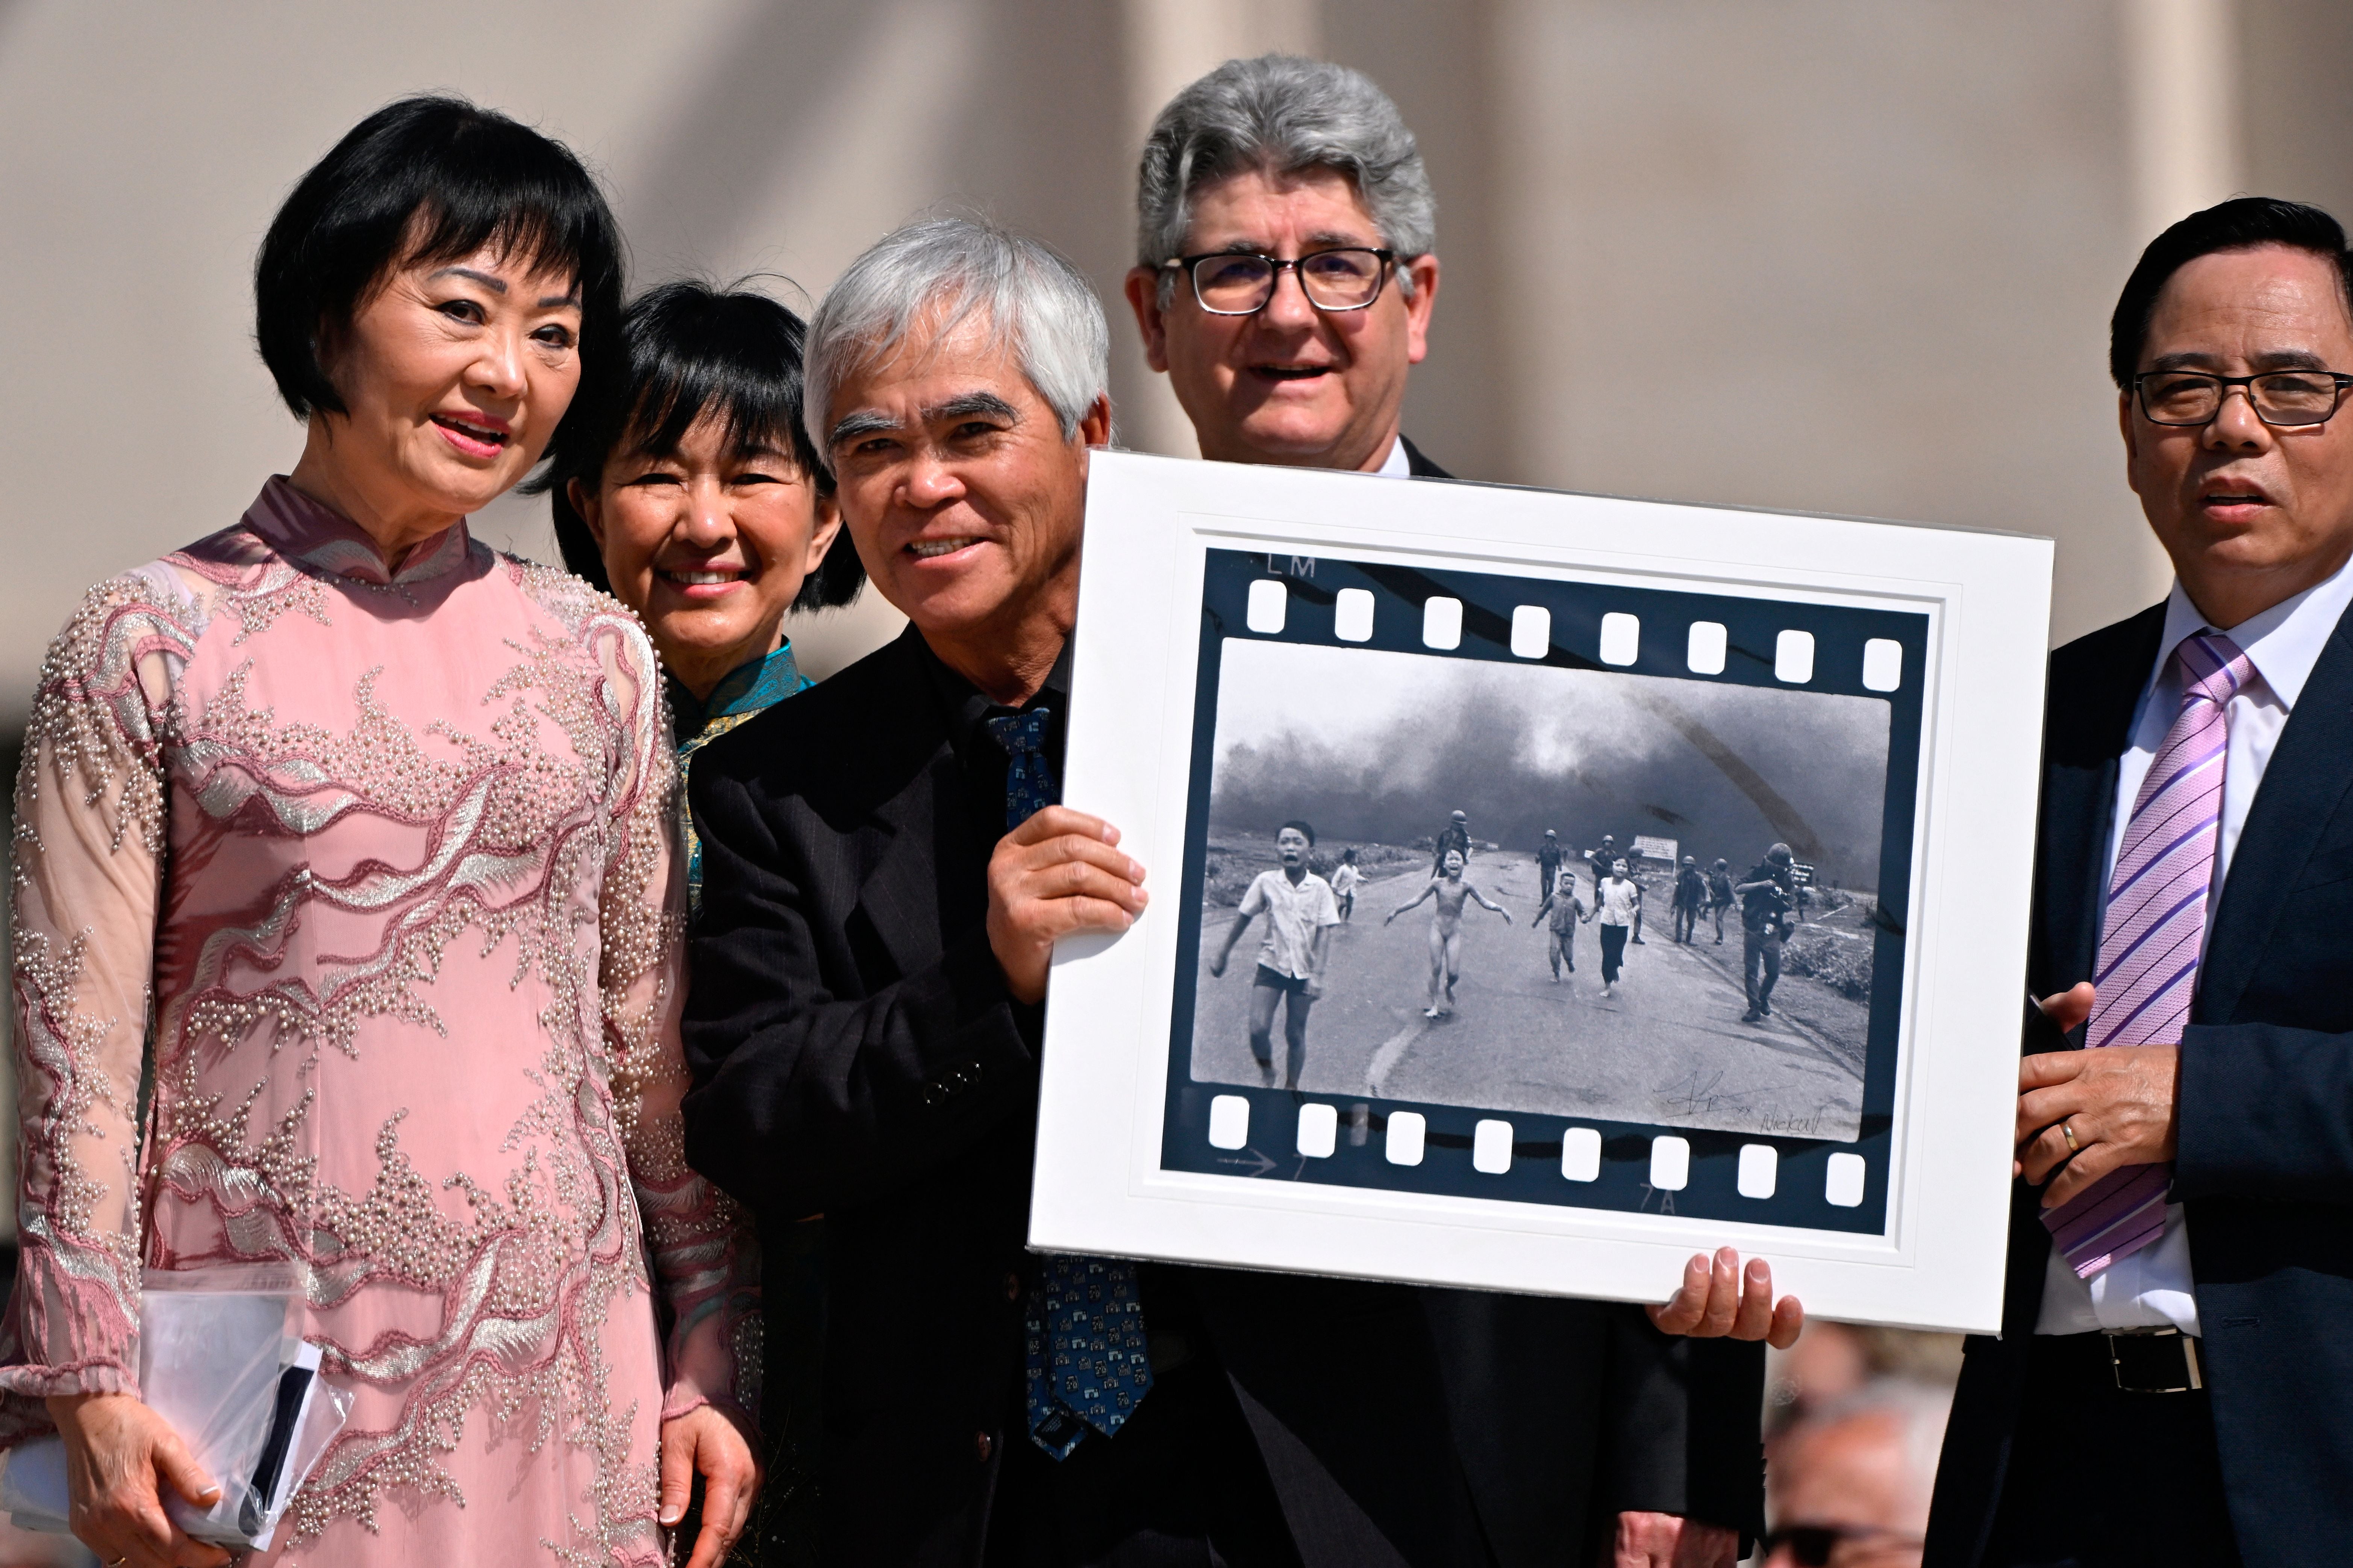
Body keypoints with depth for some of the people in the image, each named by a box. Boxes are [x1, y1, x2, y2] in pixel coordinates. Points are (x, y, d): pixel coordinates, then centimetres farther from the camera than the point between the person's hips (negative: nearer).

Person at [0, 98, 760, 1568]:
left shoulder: (596, 655, 11)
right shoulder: (151, 645, 1)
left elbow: (654, 1036, 13)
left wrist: (713, 1368, 8)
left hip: (556, 1377, 3)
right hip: (262, 1375, -3)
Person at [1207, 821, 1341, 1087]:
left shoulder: (1320, 888, -7)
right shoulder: (1266, 882, -4)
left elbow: (1324, 933, -7)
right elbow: (1243, 918, 7)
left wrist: (1317, 974, -15)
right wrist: (1222, 955, 13)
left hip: (1303, 971, 0)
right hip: (1271, 965, 0)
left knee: (1295, 1034, 6)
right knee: (1258, 1029, -12)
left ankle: (1291, 1087, 21)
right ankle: (1267, 1072, 15)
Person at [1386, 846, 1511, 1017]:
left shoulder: (1465, 887, -2)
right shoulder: (1438, 884, -2)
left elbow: (1484, 903, 2)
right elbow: (1417, 900, 2)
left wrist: (1501, 909, -13)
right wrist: (1396, 911, -2)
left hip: (1455, 931, 0)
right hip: (1438, 926, 0)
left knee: (1453, 972, -5)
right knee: (1436, 968, -7)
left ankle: (1448, 988, 31)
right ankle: (1434, 1005, 6)